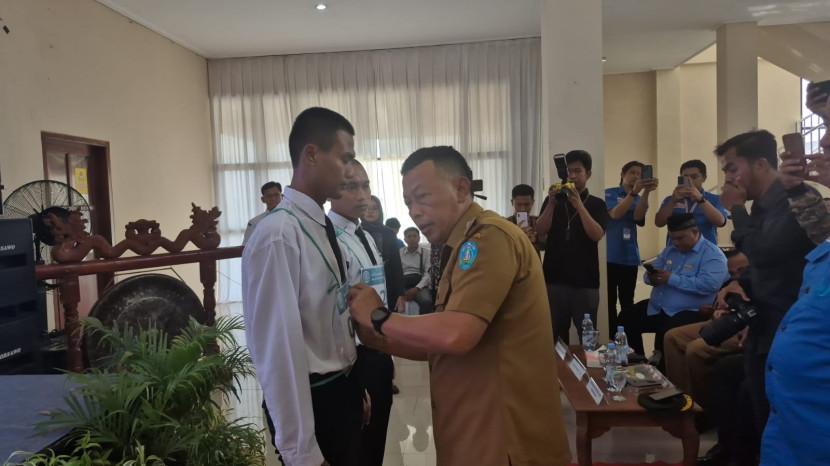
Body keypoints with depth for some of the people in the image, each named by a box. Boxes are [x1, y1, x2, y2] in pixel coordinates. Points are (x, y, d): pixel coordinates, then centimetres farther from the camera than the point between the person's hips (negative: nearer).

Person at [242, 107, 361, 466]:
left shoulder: (323, 228, 4)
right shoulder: (278, 235, -24)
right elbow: (279, 349, -25)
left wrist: (354, 386, 17)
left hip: (343, 392, 9)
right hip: (312, 400, -9)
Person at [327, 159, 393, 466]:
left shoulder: (367, 237, 9)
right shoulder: (331, 241, -20)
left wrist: (386, 352, 18)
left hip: (379, 353, 9)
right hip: (357, 357, -8)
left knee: (376, 440, 22)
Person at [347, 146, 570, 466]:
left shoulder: (488, 237, -17)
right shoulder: (466, 246, 13)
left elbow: (456, 336, -28)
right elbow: (438, 345, 15)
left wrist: (379, 318, -13)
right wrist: (374, 336, 2)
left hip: (502, 437, -9)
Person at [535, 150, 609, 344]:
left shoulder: (597, 204, 4)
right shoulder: (553, 200, 9)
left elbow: (597, 235, -11)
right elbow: (540, 232, -2)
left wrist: (579, 205, -19)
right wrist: (552, 202, -14)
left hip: (585, 280, -1)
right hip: (555, 278, 2)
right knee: (554, 335, 6)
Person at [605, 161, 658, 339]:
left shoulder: (638, 199, 9)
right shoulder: (610, 193, 0)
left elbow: (638, 217, -12)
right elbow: (615, 214, -19)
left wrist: (646, 192, -27)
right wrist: (633, 192, -30)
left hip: (630, 257, 4)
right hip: (610, 256, -4)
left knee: (627, 302, 9)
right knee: (610, 301, -2)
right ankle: (611, 340, 5)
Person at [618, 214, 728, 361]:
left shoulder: (712, 255, -9)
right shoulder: (670, 250, 16)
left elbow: (708, 285, -24)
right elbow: (651, 272, 17)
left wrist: (672, 279, -21)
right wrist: (652, 278, -10)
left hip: (688, 312, -8)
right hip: (656, 308, 8)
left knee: (666, 332, -34)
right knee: (626, 317, -5)